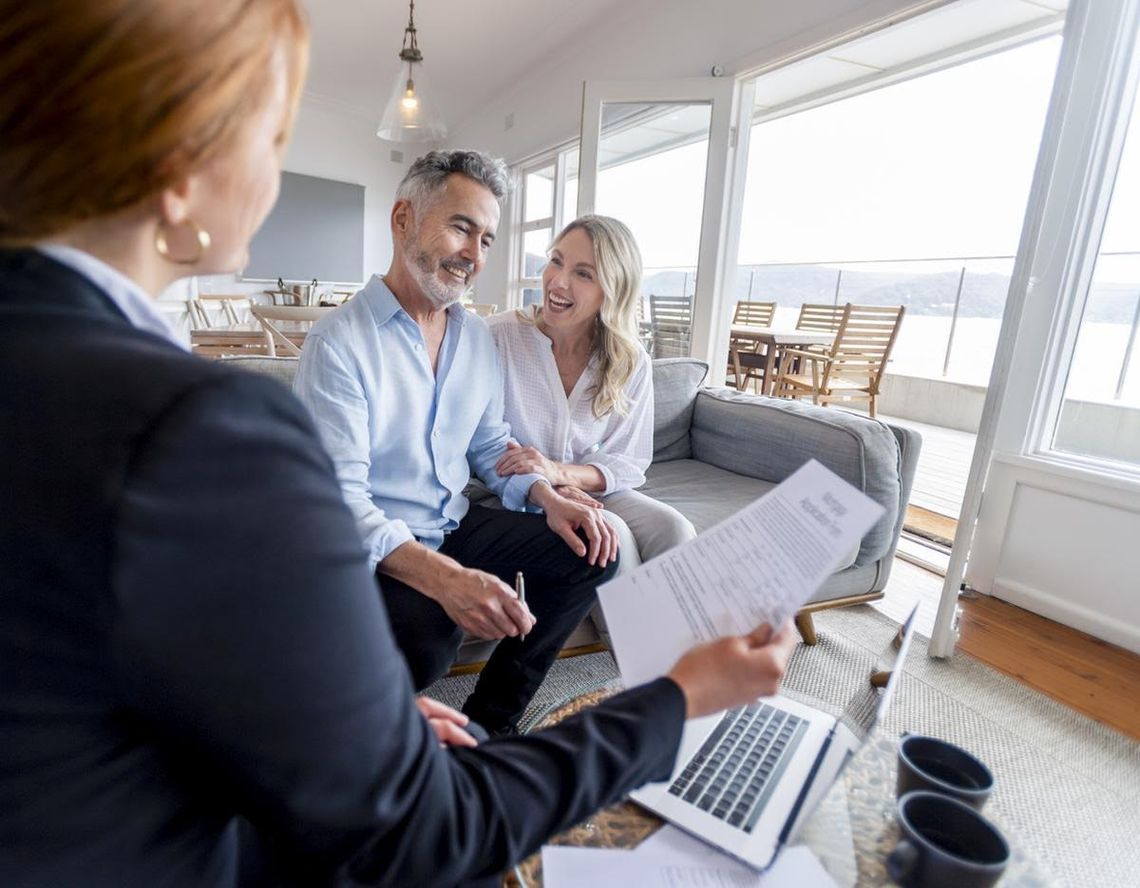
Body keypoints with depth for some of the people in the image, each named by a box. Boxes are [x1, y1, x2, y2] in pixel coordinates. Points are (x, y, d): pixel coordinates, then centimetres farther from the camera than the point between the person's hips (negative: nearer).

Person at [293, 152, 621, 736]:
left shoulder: (478, 337, 7)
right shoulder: (338, 343, -15)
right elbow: (339, 495, -22)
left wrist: (548, 498, -6)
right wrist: (443, 577, -36)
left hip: (457, 525, 7)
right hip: (375, 547, -7)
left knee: (589, 551, -5)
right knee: (423, 643, -35)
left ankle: (489, 721, 5)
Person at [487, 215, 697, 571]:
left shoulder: (632, 364, -5)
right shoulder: (497, 336, -15)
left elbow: (630, 462, -3)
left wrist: (560, 473, -22)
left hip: (590, 489, 3)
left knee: (674, 529, -22)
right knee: (611, 533, -28)